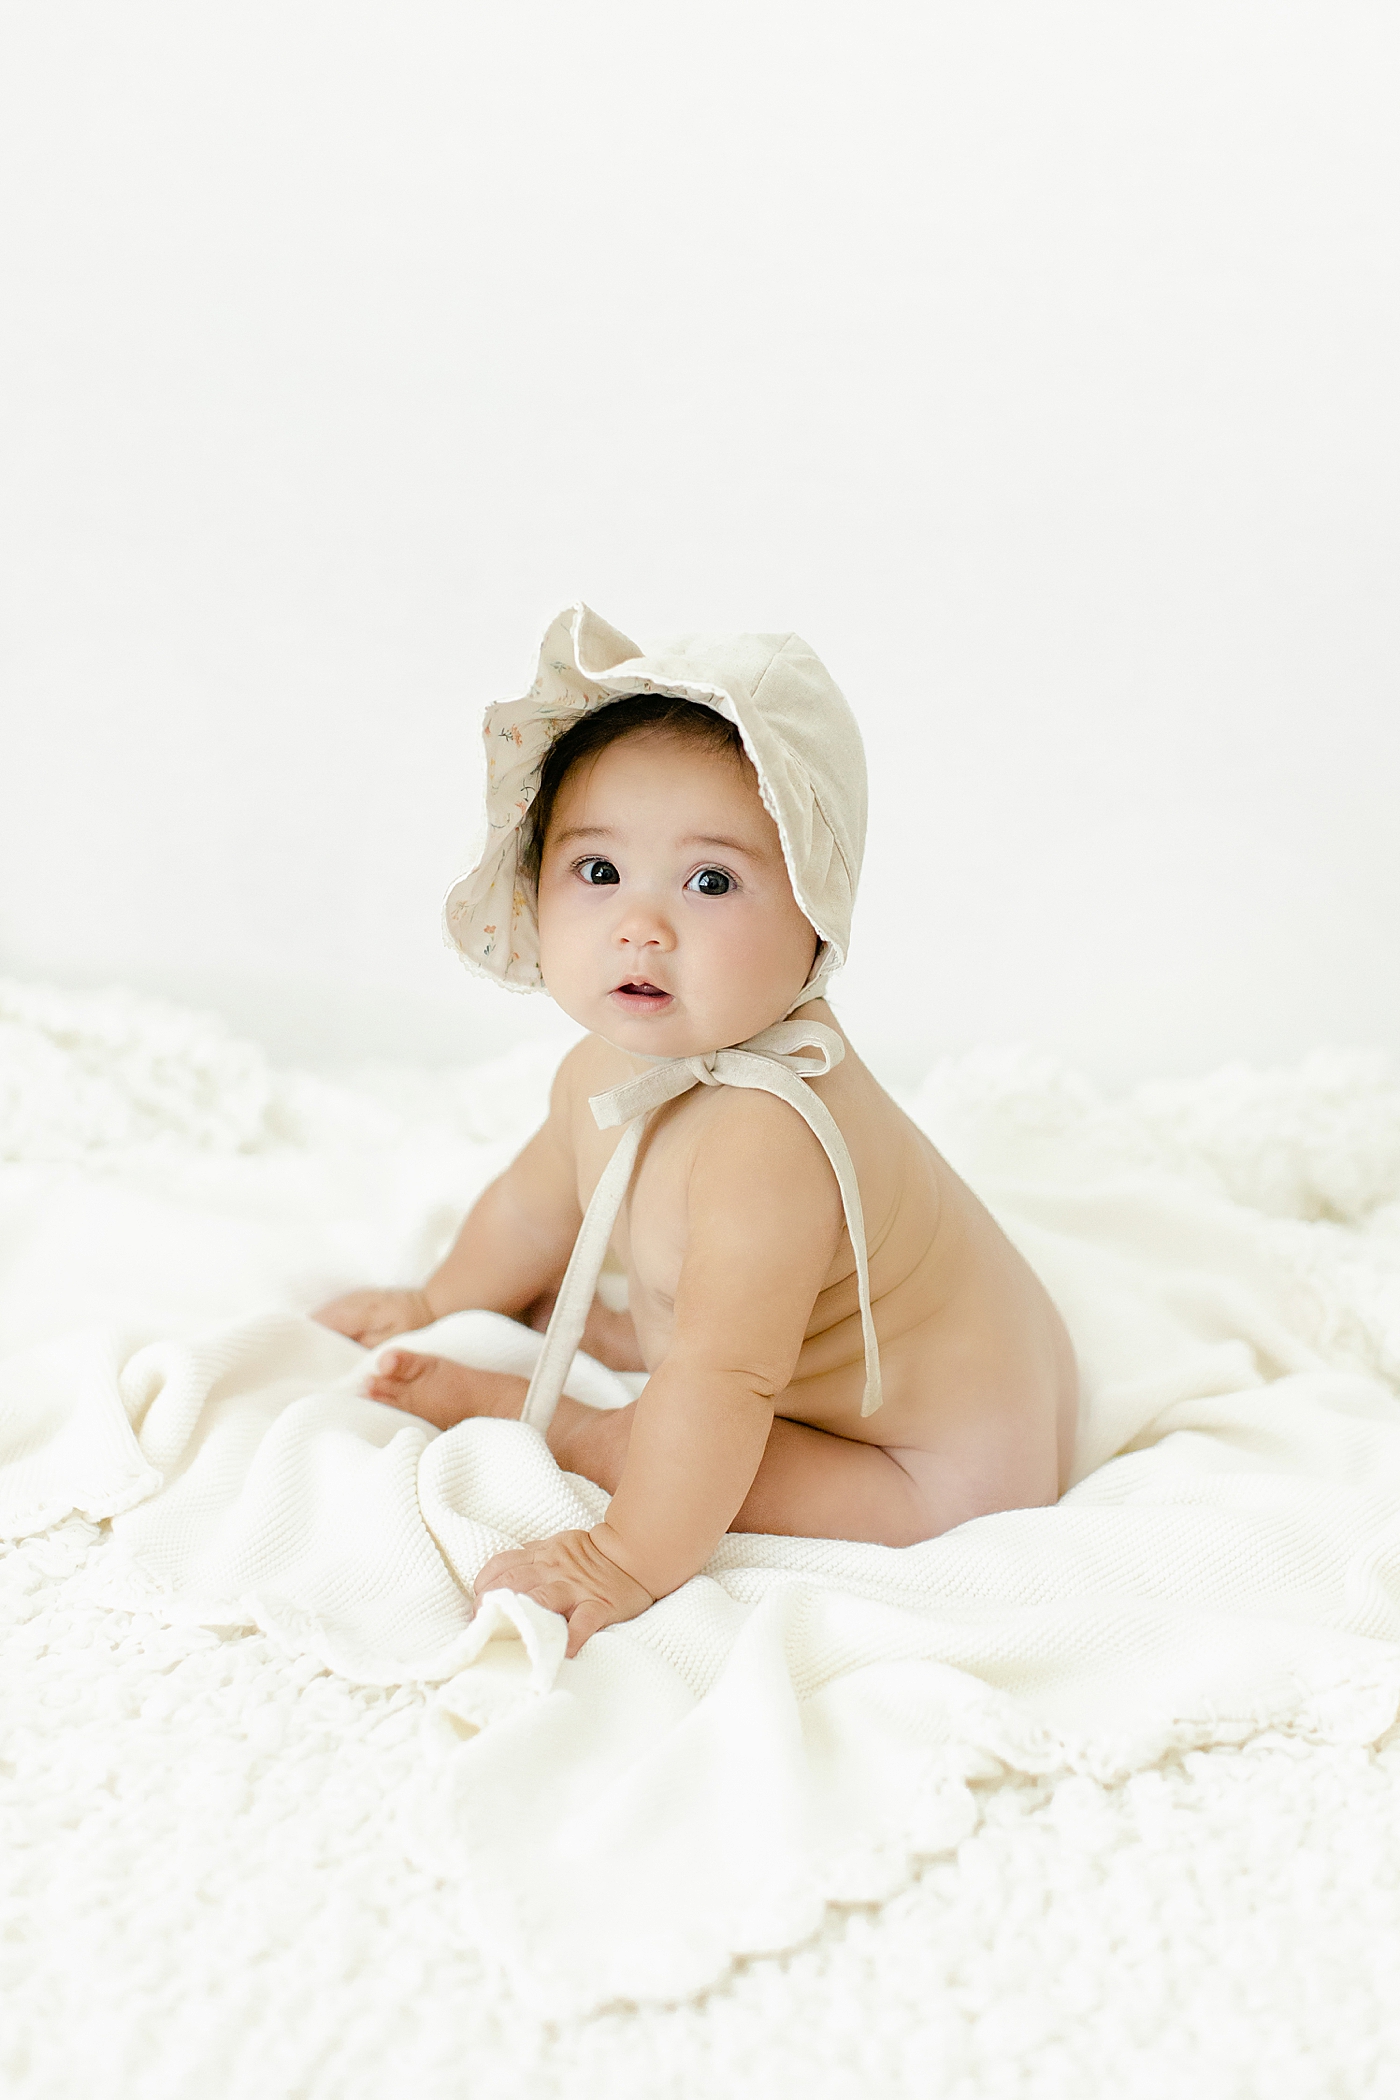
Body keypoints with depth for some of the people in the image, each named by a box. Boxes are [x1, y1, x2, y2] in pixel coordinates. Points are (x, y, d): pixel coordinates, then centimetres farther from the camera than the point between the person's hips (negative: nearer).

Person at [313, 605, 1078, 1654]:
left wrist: (634, 1560, -33)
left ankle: (517, 1408, -1)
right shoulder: (606, 1070, -9)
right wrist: (438, 1303, 25)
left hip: (947, 1461, -9)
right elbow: (539, 1206, 12)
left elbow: (725, 1383, -39)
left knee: (685, 1449, -21)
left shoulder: (764, 1137, -41)